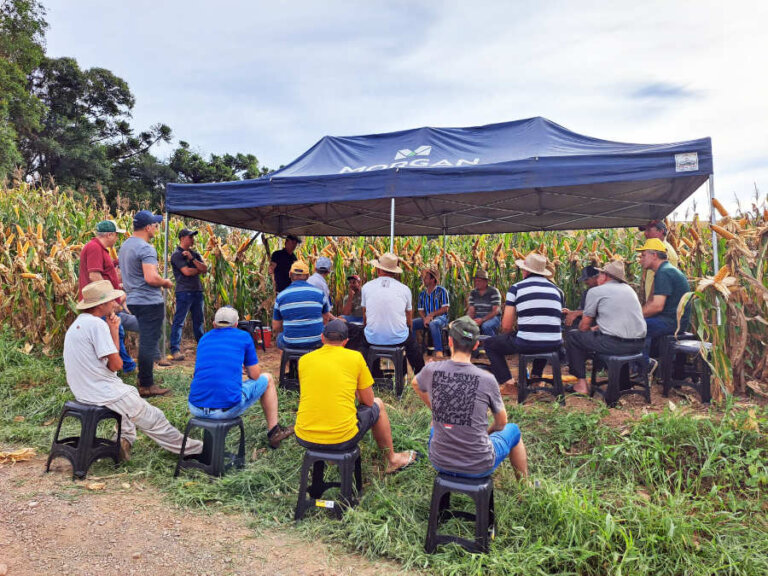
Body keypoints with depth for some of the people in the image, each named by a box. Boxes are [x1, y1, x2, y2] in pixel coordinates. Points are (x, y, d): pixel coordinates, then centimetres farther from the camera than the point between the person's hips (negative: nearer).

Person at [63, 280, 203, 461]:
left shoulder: (78, 323, 11)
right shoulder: (96, 324, -20)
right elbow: (116, 364, -18)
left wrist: (113, 331, 3)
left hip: (83, 391, 10)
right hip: (104, 393, -10)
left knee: (132, 392, 33)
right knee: (153, 418, 3)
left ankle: (124, 438, 21)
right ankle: (190, 448, 15)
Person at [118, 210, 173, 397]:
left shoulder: (125, 245, 14)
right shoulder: (146, 248, -17)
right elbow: (151, 278, -28)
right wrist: (166, 282, -8)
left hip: (134, 300, 10)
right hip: (149, 302, -10)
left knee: (146, 341, 20)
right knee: (149, 342, -2)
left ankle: (144, 380, 29)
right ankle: (146, 386, 6)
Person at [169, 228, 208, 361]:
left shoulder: (194, 253, 17)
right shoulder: (177, 254, -4)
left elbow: (205, 269, 5)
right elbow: (186, 272, -15)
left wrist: (192, 259, -6)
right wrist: (199, 270, 2)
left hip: (197, 290, 7)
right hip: (184, 291, -7)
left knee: (198, 320, 15)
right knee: (179, 321, -7)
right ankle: (175, 349, -6)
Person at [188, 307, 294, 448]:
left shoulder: (204, 338, 17)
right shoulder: (244, 336, 6)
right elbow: (255, 375, 8)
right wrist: (246, 367, 32)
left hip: (195, 408, 5)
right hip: (228, 408, -4)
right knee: (267, 379, 20)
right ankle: (273, 432, 26)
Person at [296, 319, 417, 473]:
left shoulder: (304, 359, 5)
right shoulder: (355, 357, -3)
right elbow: (368, 401, 2)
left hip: (304, 439, 3)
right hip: (342, 439, -3)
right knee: (377, 404, 23)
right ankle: (392, 459, 38)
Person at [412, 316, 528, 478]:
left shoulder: (431, 370, -12)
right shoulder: (487, 379, -18)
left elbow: (415, 384, 14)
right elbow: (501, 422, 0)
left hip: (439, 463, 3)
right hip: (478, 467, -2)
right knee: (513, 429, 27)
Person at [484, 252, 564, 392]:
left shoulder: (516, 288, 0)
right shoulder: (557, 290, 12)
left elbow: (506, 326, -1)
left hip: (526, 344, -5)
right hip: (554, 345, 5)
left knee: (489, 344, 19)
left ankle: (506, 382, 7)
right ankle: (536, 376, 30)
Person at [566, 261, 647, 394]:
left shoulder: (596, 291, 0)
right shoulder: (629, 289, 18)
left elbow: (584, 326, 3)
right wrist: (597, 328, 33)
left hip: (615, 344, -7)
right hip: (639, 344, 7)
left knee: (573, 336, 11)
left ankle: (581, 383, 10)